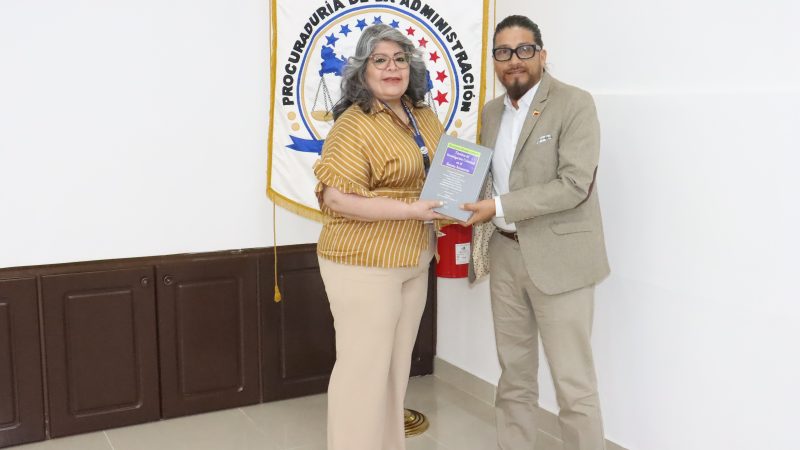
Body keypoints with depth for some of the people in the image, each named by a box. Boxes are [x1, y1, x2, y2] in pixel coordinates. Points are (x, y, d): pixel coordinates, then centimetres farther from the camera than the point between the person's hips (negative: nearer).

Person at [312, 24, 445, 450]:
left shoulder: (425, 117, 8)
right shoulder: (354, 125, -16)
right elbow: (336, 196, -23)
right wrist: (410, 210, -24)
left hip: (413, 262, 8)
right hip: (364, 265, -8)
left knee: (396, 364, 19)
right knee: (364, 367, 0)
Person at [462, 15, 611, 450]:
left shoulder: (575, 104, -10)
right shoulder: (492, 111, 12)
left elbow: (574, 184, -19)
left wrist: (499, 207, -20)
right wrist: (477, 216, 0)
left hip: (557, 257, -6)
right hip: (505, 255, 7)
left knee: (572, 381, 1)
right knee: (514, 373, 16)